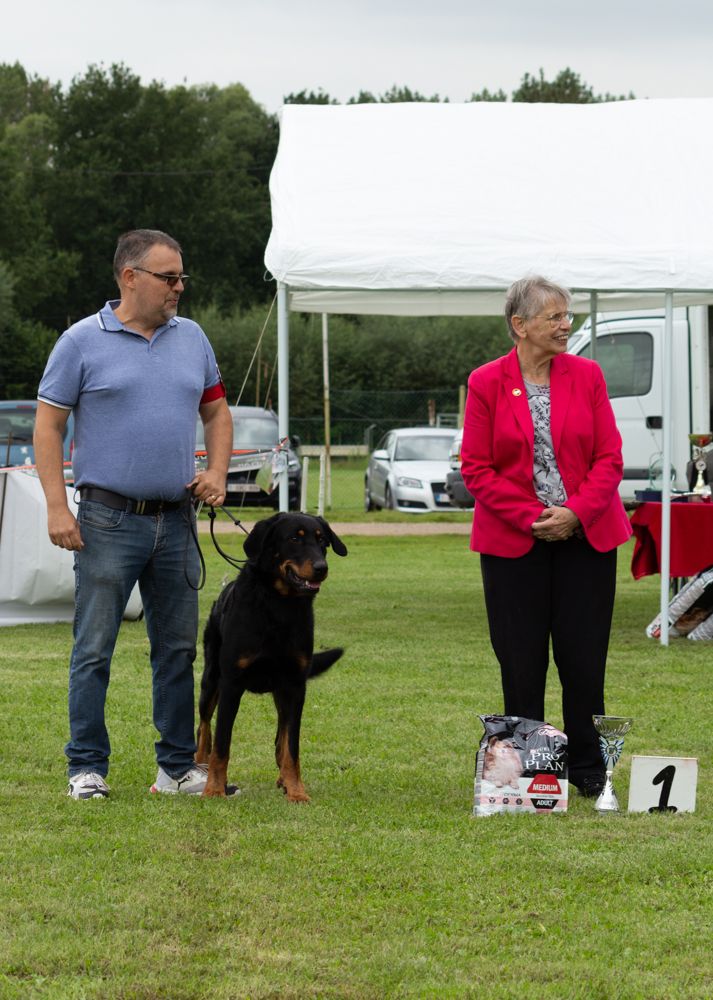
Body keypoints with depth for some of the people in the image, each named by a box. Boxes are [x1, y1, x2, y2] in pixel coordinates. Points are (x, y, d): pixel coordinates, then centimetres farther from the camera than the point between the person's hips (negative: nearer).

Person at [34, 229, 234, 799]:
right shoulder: (83, 342, -4)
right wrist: (57, 506, -11)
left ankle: (178, 767, 16)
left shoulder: (192, 339, 11)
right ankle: (87, 768, 4)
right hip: (109, 518, -5)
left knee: (178, 649, 8)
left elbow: (217, 412, 21)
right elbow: (48, 426, -3)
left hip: (177, 521, 5)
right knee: (94, 650, -2)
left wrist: (217, 472, 3)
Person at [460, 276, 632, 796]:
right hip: (513, 540, -1)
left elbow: (610, 458, 1)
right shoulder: (487, 383, -2)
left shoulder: (586, 375, 2)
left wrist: (575, 514, -13)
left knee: (584, 656, 2)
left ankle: (588, 766, 14)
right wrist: (531, 517, -13)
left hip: (586, 535, 1)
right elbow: (477, 469, -4)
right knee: (521, 660, 2)